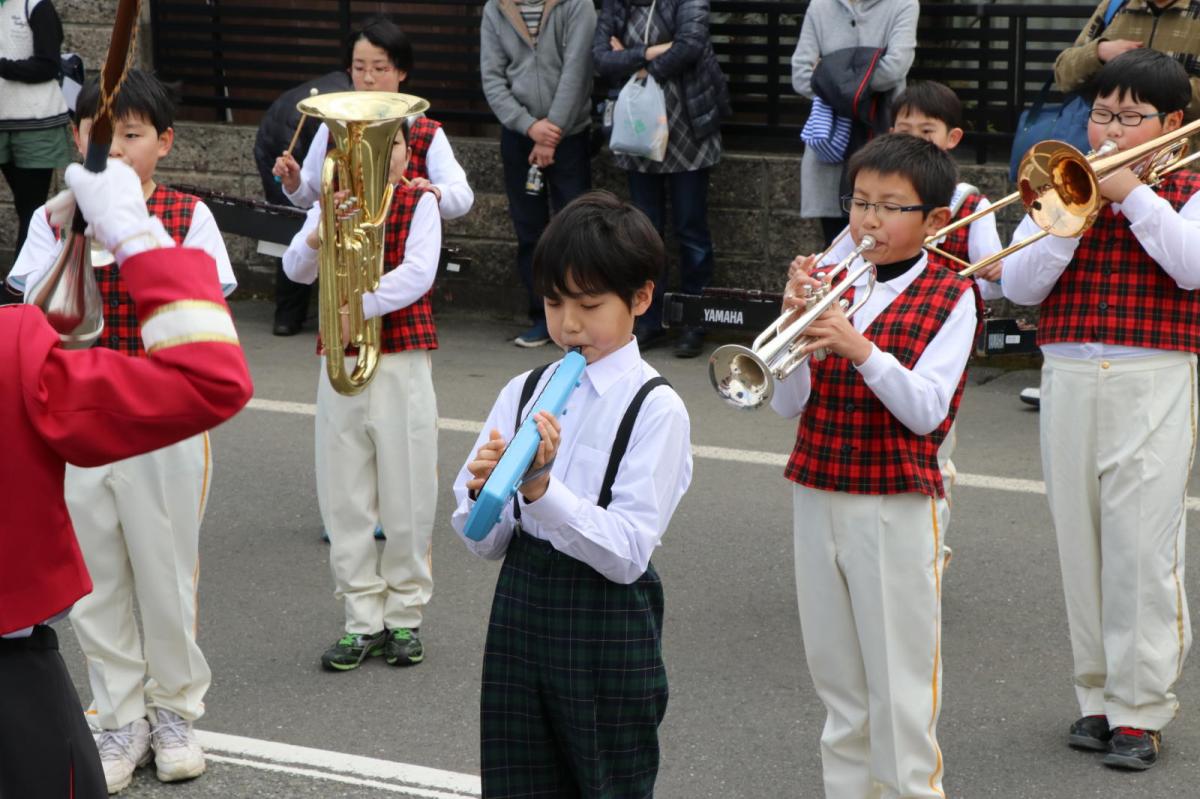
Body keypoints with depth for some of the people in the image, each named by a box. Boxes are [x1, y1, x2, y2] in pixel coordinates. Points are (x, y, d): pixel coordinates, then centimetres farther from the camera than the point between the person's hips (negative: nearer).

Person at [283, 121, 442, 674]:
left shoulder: (419, 203, 0)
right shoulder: (330, 203, 8)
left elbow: (419, 272, -15)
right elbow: (296, 269, -5)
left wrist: (362, 306, -28)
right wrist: (316, 239, -26)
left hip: (402, 362, -3)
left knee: (407, 496, 3)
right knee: (345, 497, 5)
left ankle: (405, 616, 16)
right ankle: (363, 620, 14)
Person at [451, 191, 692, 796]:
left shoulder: (656, 408, -9)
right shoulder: (522, 393, 5)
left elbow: (628, 552, -17)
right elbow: (485, 544, 6)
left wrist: (541, 487, -26)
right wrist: (482, 493, -15)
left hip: (608, 634, -5)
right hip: (519, 616, 5)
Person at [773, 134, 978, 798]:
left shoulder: (950, 299, -4)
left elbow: (926, 412, -15)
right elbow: (788, 404, 1)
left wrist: (860, 347, -28)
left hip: (898, 508, -5)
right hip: (817, 497, 5)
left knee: (900, 684, -1)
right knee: (839, 680, 14)